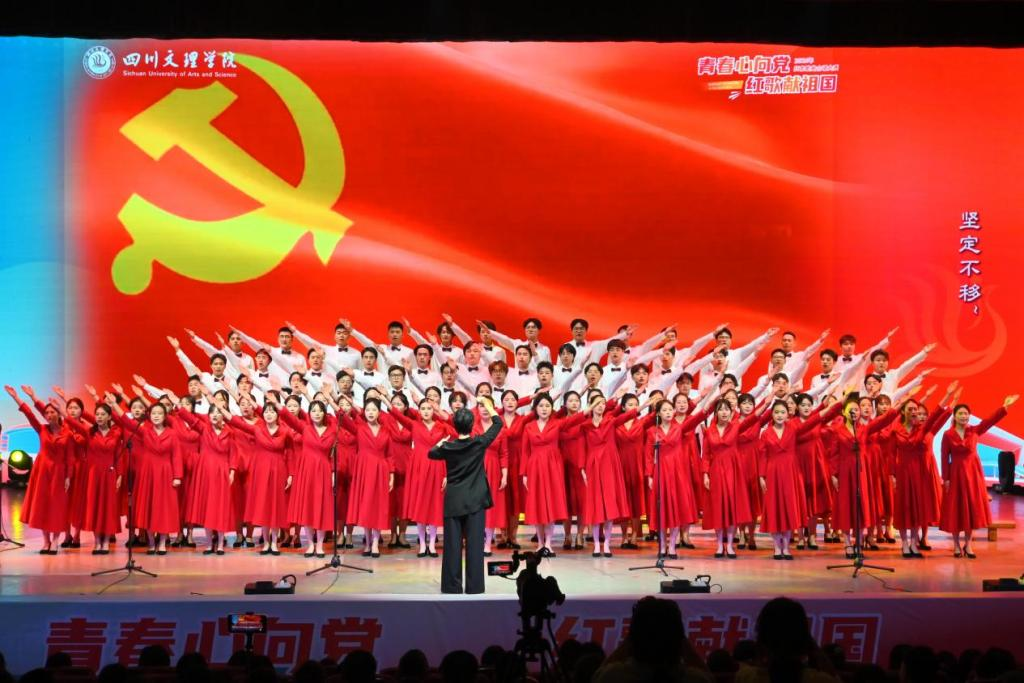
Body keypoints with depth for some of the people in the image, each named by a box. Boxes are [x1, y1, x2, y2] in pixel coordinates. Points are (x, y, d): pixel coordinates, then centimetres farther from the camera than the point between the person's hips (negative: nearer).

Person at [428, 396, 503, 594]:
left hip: (453, 501, 1)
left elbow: (431, 453, 19)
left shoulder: (448, 447, -3)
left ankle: (452, 586, 7)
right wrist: (487, 403, 16)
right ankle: (474, 587, 0)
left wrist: (441, 442, 37)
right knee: (474, 543, 0)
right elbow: (498, 424, 5)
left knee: (452, 544, 5)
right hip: (474, 501, -1)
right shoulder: (479, 443, -7)